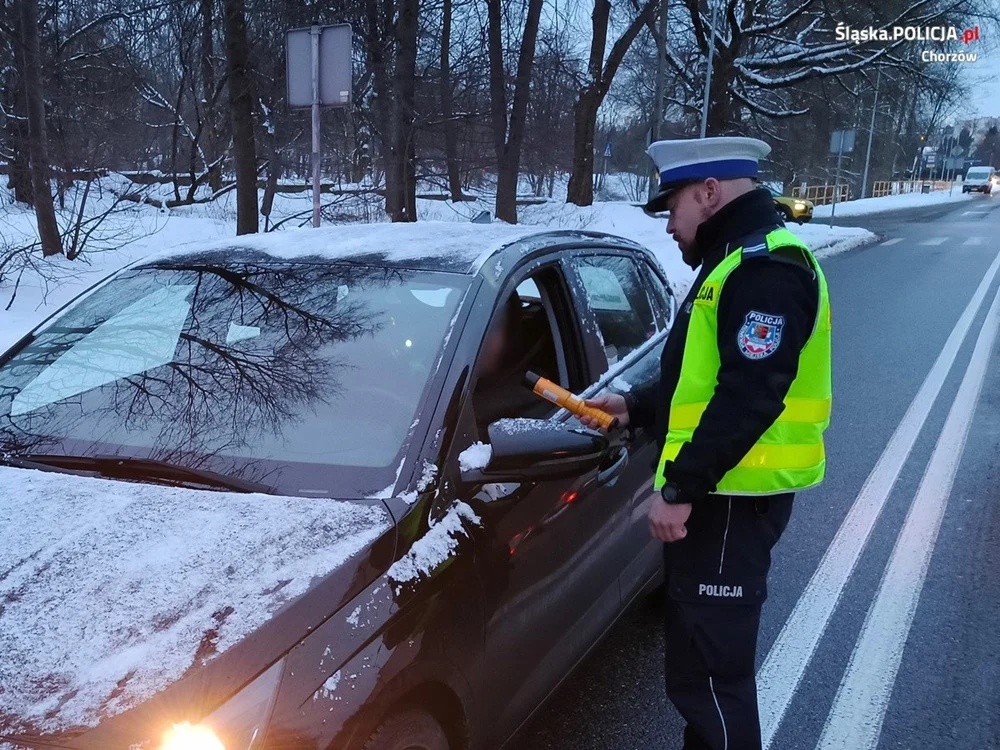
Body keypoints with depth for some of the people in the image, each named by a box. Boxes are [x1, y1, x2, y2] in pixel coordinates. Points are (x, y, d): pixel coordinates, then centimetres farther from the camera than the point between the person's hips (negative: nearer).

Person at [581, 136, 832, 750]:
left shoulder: (767, 267, -17)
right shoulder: (739, 261, 19)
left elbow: (750, 397, -26)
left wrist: (679, 488, -24)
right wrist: (634, 407, 19)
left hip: (734, 495, -11)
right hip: (718, 491, 11)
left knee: (710, 665, -5)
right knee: (701, 656, 20)